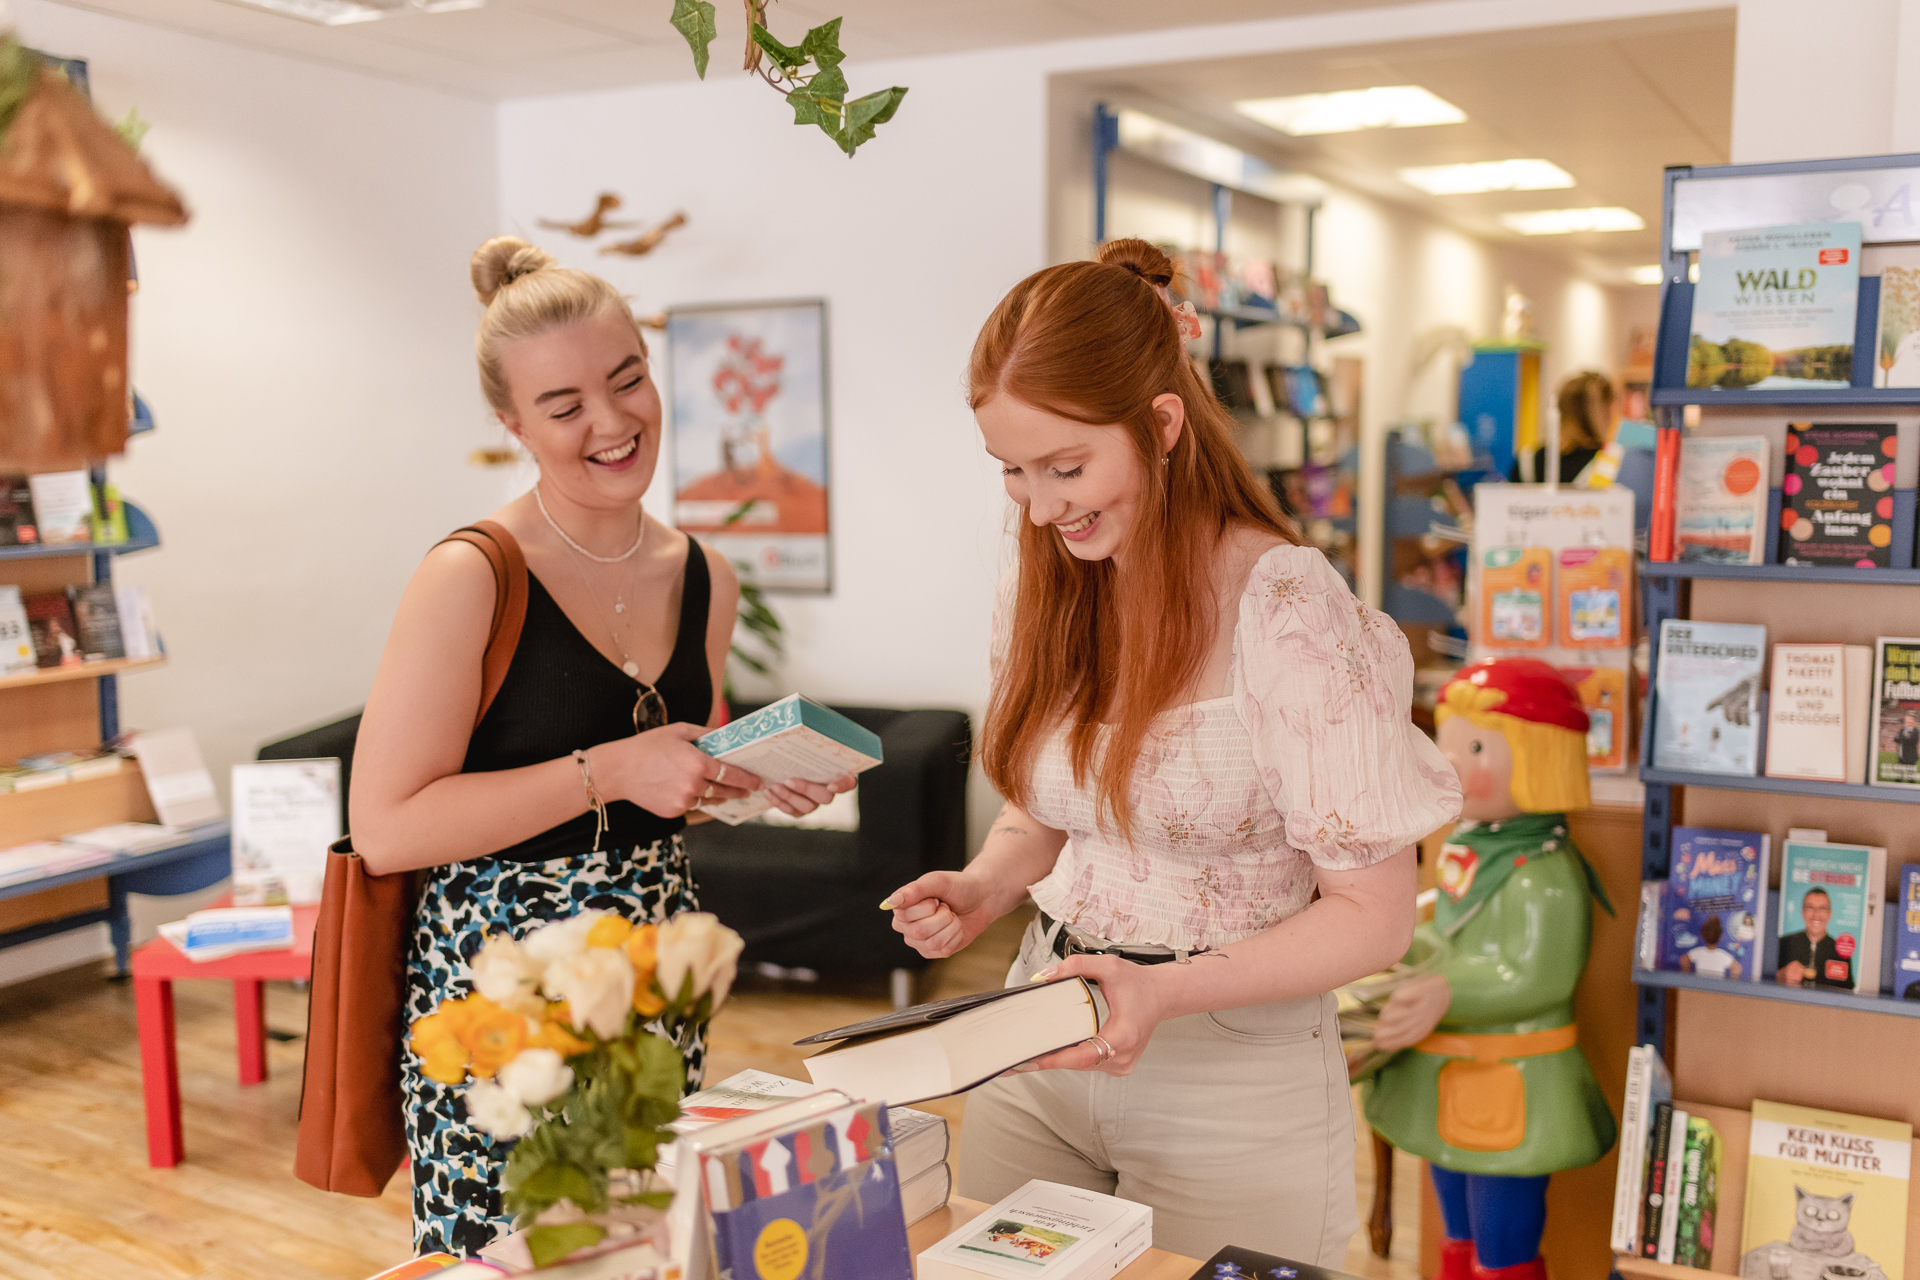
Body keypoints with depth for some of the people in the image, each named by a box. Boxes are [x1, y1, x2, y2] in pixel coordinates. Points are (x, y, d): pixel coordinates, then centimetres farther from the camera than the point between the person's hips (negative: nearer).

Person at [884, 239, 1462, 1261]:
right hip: (1039, 1055, 6)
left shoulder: (1287, 612, -19)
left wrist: (1171, 992, -27)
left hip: (1233, 1077, -5)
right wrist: (983, 890, -6)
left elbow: (1372, 913, -15)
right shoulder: (1042, 592, 1)